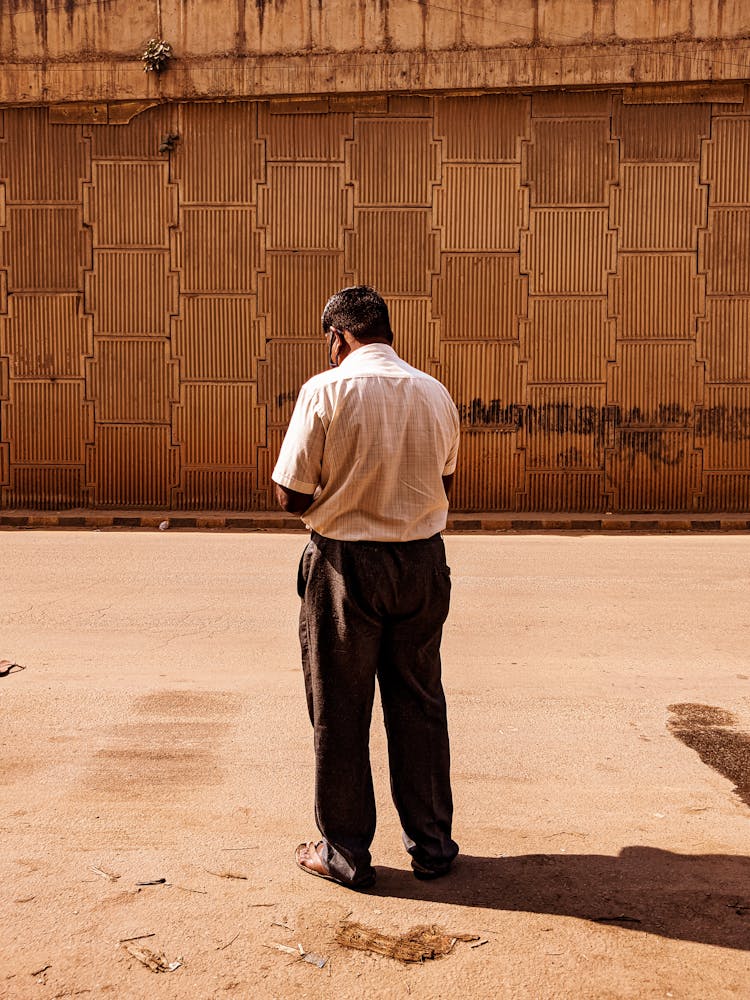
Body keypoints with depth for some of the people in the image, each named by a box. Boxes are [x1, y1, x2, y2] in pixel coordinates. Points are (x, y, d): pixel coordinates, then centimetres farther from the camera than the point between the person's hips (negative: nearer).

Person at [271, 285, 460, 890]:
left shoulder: (326, 391, -12)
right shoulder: (436, 393, 2)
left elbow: (292, 496, -11)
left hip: (347, 563, -4)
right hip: (423, 562, 5)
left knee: (340, 711, 10)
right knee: (419, 704, 16)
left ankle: (345, 854, 24)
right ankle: (432, 844, 29)